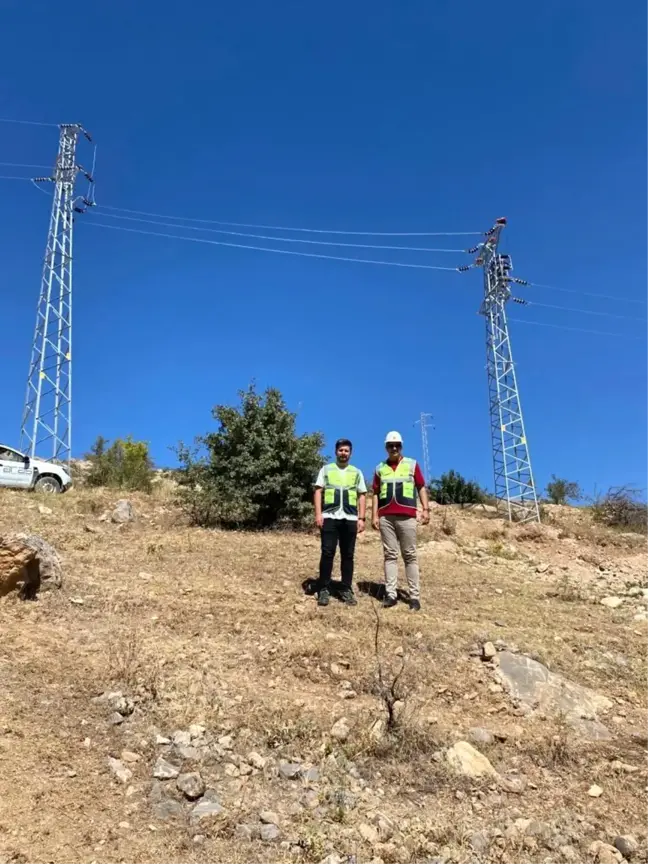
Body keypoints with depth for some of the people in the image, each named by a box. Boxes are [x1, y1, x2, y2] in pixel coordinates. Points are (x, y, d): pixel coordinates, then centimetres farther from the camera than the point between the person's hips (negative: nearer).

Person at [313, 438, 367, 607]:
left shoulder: (357, 473, 16)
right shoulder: (326, 469, 12)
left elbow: (362, 496, 12)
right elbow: (318, 492, 5)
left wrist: (361, 518, 2)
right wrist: (318, 514, -6)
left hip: (350, 519, 2)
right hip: (329, 517, -2)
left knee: (348, 555, 4)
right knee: (327, 553, -5)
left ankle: (347, 590, 10)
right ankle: (324, 590, 1)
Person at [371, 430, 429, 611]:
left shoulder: (412, 464, 10)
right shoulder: (380, 468, 15)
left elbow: (421, 488, 7)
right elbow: (376, 494, 15)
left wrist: (426, 509, -4)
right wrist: (374, 515, 6)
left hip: (407, 516, -2)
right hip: (386, 517, 2)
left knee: (410, 555, -1)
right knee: (390, 555, 1)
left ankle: (415, 596, 0)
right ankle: (391, 594, 1)